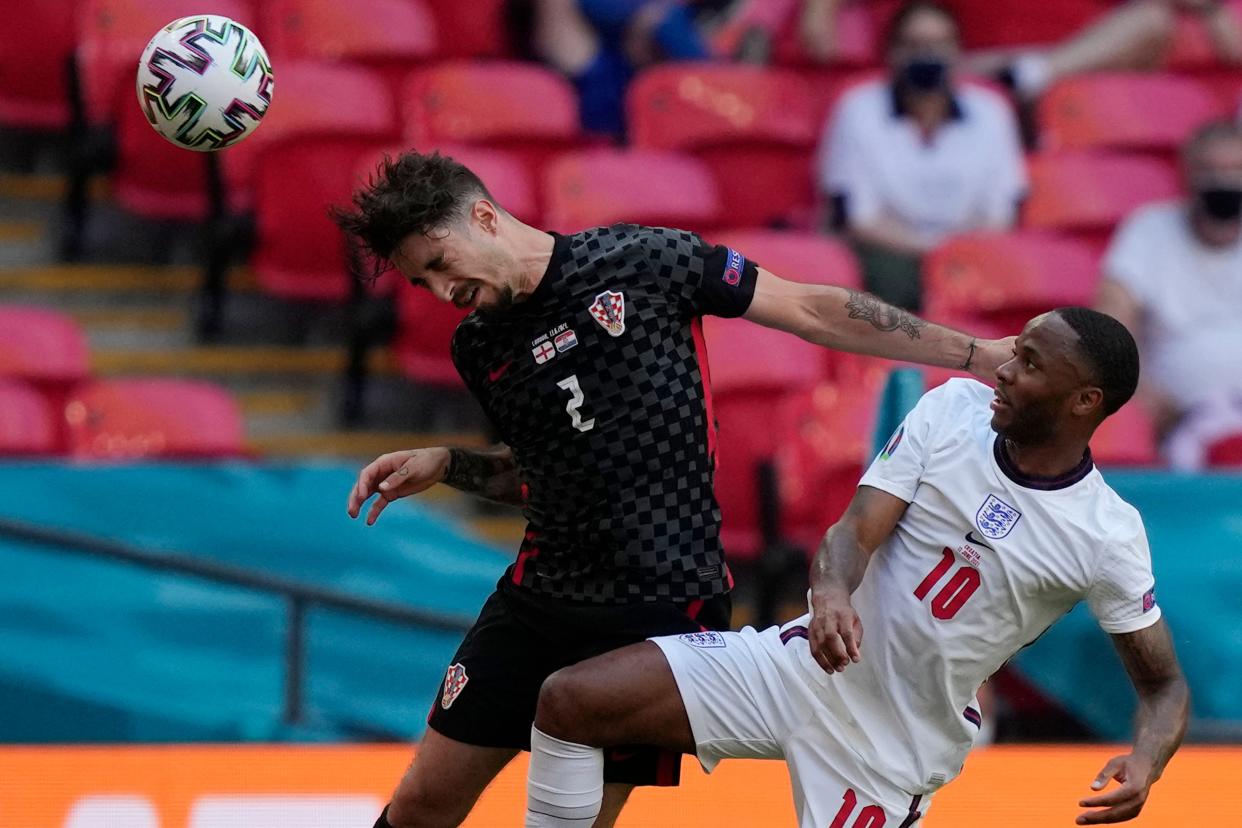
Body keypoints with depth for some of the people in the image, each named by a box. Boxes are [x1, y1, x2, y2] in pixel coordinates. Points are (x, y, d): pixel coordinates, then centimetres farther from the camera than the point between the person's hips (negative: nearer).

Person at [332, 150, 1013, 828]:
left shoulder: (645, 261, -9)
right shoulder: (479, 348, 7)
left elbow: (813, 311, -4)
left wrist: (977, 354, -3)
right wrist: (445, 465, 4)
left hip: (661, 611, -5)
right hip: (537, 596, 5)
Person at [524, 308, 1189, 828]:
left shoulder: (1108, 539, -15)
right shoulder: (955, 408, -7)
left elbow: (1164, 684, -7)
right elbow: (856, 528, -13)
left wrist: (1145, 763, -30)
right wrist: (831, 592, -37)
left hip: (901, 742, -3)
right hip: (809, 667, 3)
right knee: (569, 701, -11)